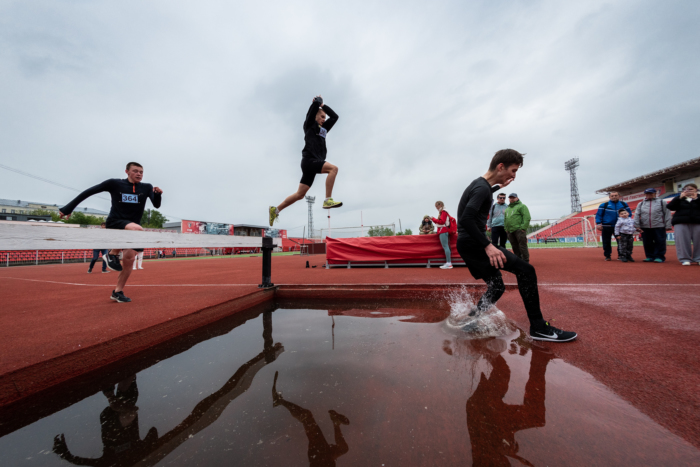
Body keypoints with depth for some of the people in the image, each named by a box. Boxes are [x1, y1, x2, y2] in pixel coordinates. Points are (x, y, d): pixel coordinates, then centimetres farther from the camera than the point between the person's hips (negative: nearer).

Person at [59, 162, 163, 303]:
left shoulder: (146, 187, 2)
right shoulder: (114, 183, -3)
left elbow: (156, 205, -8)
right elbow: (89, 191, 3)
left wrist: (158, 194, -28)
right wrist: (68, 208, 3)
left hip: (132, 229, 3)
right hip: (114, 223, -3)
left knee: (129, 259, -2)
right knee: (137, 228, -36)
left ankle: (118, 292, 13)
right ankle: (113, 254, -15)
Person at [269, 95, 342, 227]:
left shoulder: (323, 128, 28)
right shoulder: (309, 124, 8)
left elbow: (335, 116, 32)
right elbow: (315, 103, 0)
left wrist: (323, 105, 30)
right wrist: (318, 100, 21)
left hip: (315, 163, 8)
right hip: (309, 160, -8)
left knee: (300, 194, 5)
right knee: (333, 168, -25)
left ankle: (276, 210, 15)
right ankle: (328, 200, -29)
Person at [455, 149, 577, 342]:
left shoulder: (478, 184, 16)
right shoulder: (482, 187, -14)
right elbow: (466, 219, -28)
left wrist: (499, 186, 40)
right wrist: (487, 245, -31)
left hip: (468, 245, 11)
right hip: (473, 243, -11)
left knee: (496, 287, 15)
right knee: (525, 270, -12)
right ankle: (539, 327, -5)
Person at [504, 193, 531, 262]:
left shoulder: (522, 206, 4)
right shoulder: (507, 209, 25)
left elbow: (527, 218, -7)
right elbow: (505, 220, 26)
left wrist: (523, 228, -15)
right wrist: (506, 229, 13)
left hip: (519, 230, -6)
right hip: (510, 231, 7)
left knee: (522, 246, -8)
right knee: (515, 247, 8)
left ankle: (525, 261, -3)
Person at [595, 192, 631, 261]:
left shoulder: (624, 204, 12)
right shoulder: (604, 205, 1)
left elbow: (629, 213, 14)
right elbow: (598, 215, -2)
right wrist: (598, 224, -11)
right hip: (606, 227, -3)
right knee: (606, 242, 2)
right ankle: (607, 256, 11)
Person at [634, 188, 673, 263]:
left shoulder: (662, 202, 11)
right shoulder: (640, 204, 14)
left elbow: (667, 214, 5)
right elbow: (637, 215, 6)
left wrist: (668, 226, -3)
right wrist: (637, 226, -4)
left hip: (659, 227, -2)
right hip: (645, 228, 2)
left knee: (660, 242, -1)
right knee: (647, 243, 5)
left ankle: (659, 257, 6)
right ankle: (650, 256, 15)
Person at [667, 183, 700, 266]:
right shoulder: (679, 199, 14)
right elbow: (670, 207, -2)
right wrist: (680, 198, -6)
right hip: (681, 223, -1)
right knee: (683, 241, -6)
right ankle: (685, 259, -3)